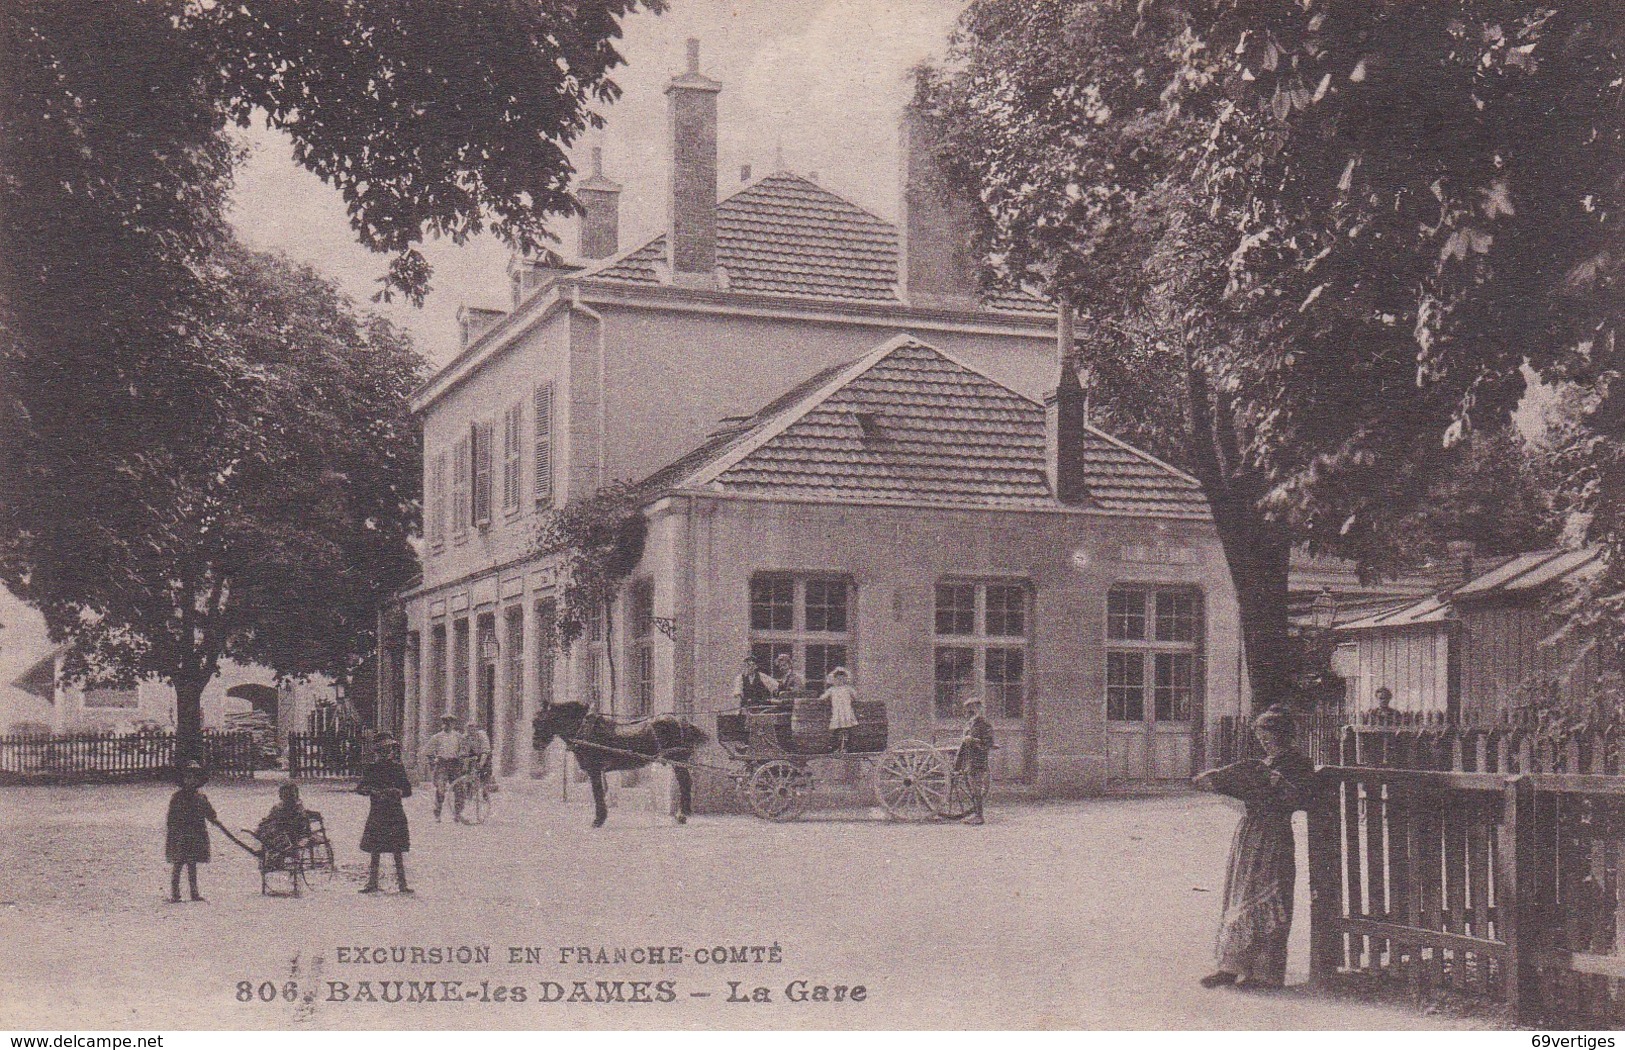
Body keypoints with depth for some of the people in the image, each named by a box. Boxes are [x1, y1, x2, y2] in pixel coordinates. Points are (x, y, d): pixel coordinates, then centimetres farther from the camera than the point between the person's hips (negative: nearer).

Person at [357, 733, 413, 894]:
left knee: (397, 852, -1)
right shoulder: (372, 769, 6)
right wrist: (373, 791, -18)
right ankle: (372, 883, 11)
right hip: (377, 813, 1)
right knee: (375, 851, 3)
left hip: (396, 813, -1)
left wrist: (397, 792, -13)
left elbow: (408, 791, 7)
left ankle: (402, 883, 1)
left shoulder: (398, 768, 6)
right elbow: (360, 788, 0)